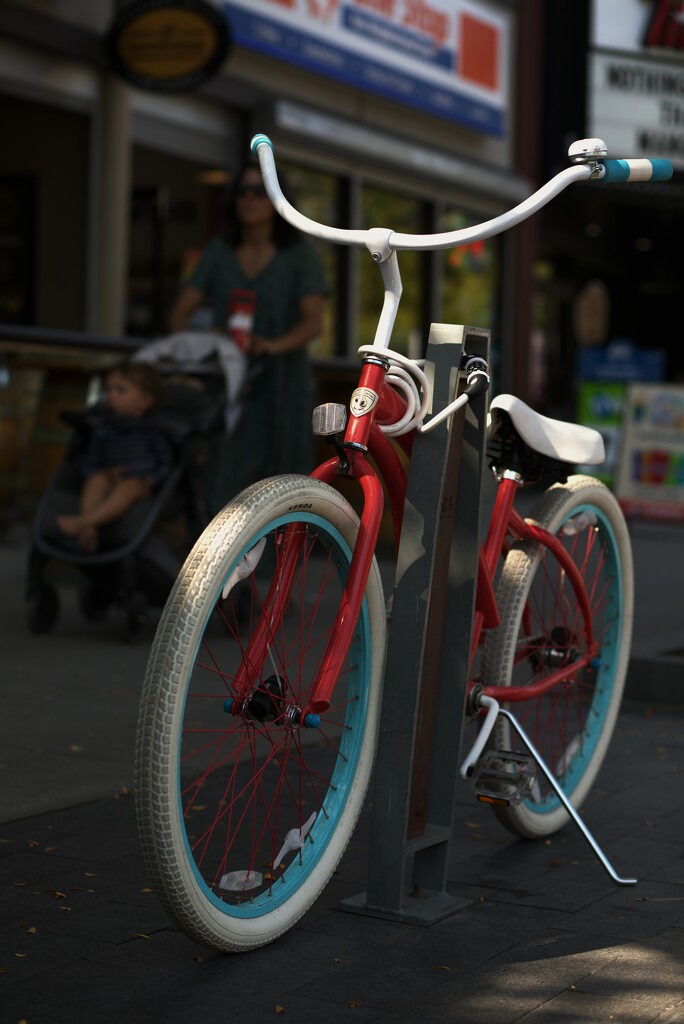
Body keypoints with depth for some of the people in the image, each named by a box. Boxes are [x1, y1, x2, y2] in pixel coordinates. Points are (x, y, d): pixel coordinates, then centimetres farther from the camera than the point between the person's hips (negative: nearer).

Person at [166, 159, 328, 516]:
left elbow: (314, 321, -10)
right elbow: (181, 312, 5)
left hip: (281, 386, -2)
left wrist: (274, 345, -30)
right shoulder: (219, 252, 8)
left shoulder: (300, 253, -1)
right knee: (223, 485, -8)